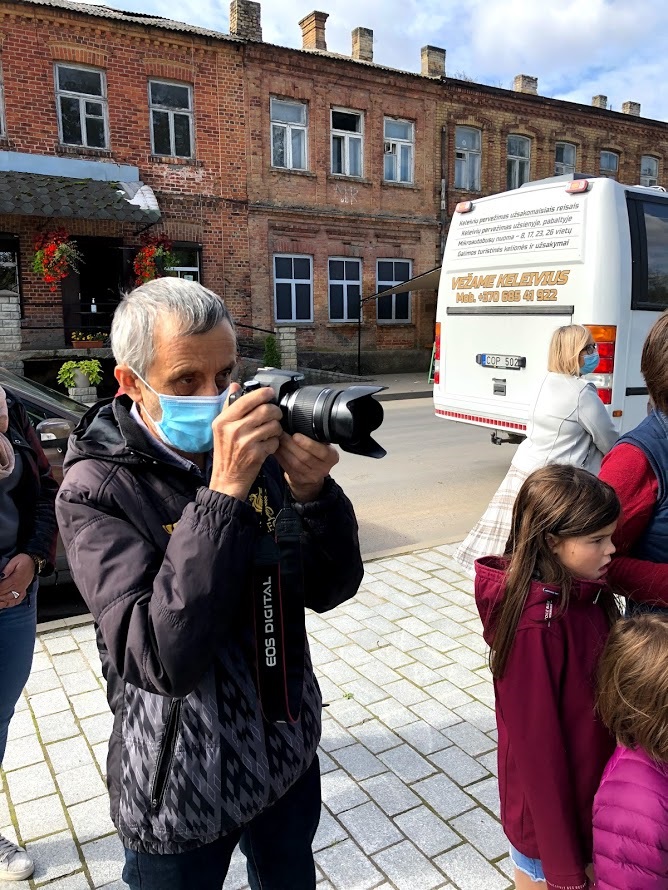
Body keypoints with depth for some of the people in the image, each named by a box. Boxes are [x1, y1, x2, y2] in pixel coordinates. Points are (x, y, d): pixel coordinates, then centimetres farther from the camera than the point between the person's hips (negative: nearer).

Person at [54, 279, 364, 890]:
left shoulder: (261, 451, -10)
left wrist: (312, 491, -26)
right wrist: (224, 493, -37)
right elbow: (165, 662, -32)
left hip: (290, 757, 4)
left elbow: (331, 589, -8)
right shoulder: (96, 490, -21)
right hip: (182, 792, -4)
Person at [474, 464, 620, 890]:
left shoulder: (586, 593, -7)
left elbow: (604, 702, 4)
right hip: (550, 811, -7)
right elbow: (536, 744, -23)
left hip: (590, 796, 7)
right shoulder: (537, 626, -30)